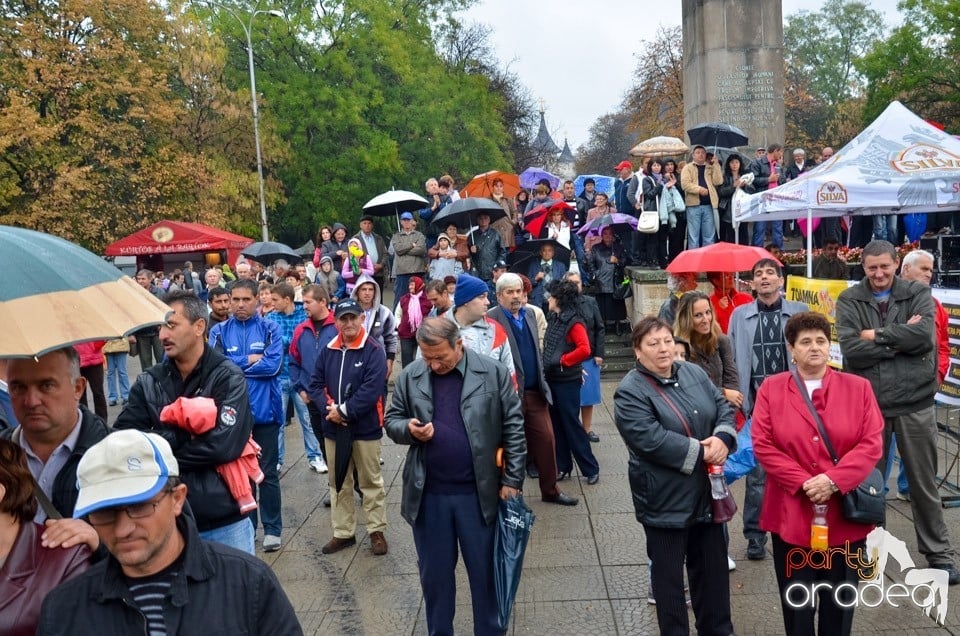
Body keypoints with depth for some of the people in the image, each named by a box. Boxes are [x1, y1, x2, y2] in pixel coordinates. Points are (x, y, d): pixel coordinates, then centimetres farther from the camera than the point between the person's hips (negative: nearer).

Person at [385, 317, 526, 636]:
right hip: (427, 493, 2)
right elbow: (392, 419, 9)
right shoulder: (409, 376, 0)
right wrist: (408, 429, -14)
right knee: (434, 573, 15)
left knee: (485, 571, 11)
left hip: (478, 492, -2)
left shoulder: (493, 373, -6)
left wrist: (512, 480, -5)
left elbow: (514, 428, -3)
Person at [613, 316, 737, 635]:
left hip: (706, 492, 6)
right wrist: (700, 452, -21)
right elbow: (651, 439, -25)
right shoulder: (630, 391, -16)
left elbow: (724, 408, 4)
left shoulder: (694, 373, 5)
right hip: (665, 499, -6)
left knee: (712, 566, 19)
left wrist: (722, 438, -17)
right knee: (669, 573, 10)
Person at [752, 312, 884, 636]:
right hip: (792, 515, -1)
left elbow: (872, 444, -6)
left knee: (840, 603, 15)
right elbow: (762, 444, -7)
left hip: (846, 515, 1)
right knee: (797, 603, 12)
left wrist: (834, 480, -18)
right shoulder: (771, 388, -1)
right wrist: (803, 483, -15)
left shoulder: (858, 387, 2)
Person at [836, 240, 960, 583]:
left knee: (924, 482, 13)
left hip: (914, 402, 0)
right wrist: (902, 338, -14)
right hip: (867, 404, 0)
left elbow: (925, 336, -17)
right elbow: (851, 350, -14)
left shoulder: (918, 293, 1)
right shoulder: (849, 300, -2)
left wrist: (877, 335, -13)